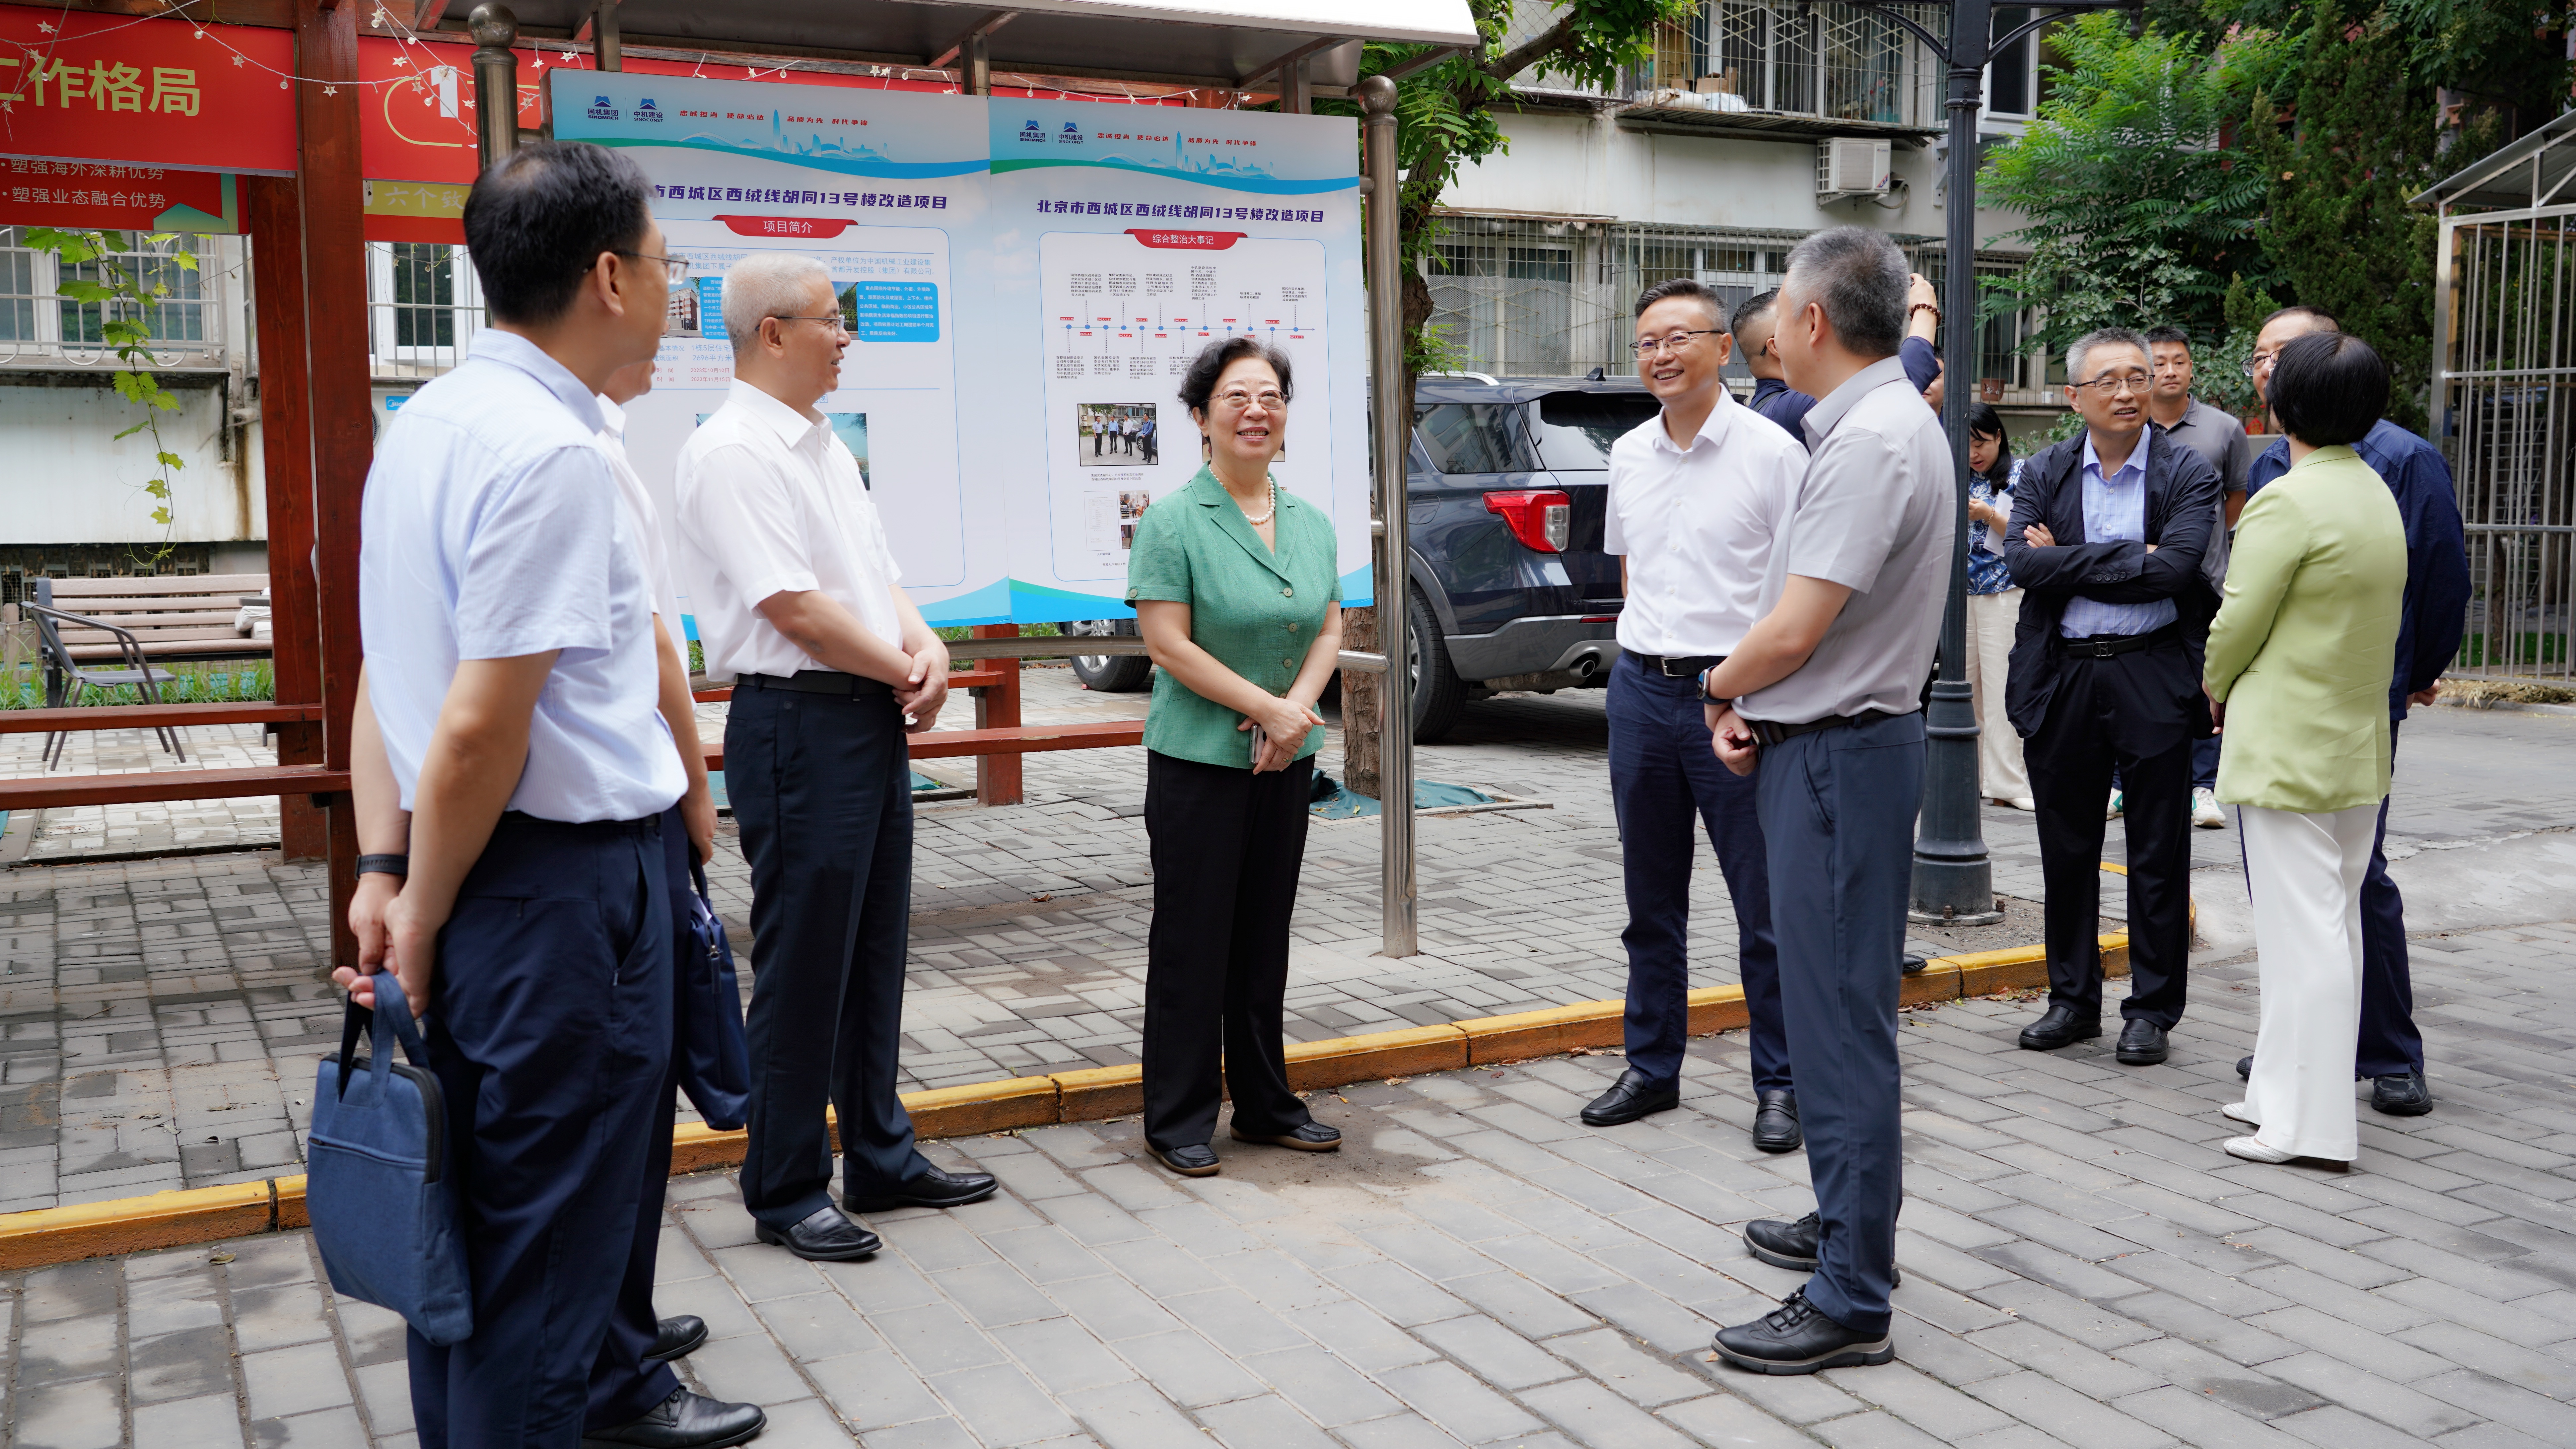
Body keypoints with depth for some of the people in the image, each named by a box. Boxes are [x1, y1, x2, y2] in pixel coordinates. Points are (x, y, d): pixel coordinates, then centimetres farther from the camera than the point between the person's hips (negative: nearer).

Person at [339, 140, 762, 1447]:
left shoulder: (425, 423, 10)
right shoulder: (554, 454, -20)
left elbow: (386, 673, 11)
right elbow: (482, 728, -22)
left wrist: (385, 873, 9)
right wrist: (425, 914, -10)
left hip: (470, 877, 10)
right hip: (565, 880, -10)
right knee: (544, 1240, 4)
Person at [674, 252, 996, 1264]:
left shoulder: (826, 446, 16)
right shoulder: (731, 452, -14)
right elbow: (794, 609, -20)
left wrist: (925, 644, -3)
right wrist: (908, 672, -9)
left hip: (874, 720, 10)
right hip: (797, 728, -9)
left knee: (873, 954, 16)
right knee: (802, 969, -1)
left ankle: (880, 1162, 29)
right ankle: (786, 1195, 13)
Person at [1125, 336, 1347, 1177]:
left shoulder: (1312, 524, 10)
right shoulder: (1174, 522, -9)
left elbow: (1330, 629, 10)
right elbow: (1167, 642, -15)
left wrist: (1300, 708, -8)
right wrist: (1268, 707, -17)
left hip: (1288, 760, 6)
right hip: (1198, 759, -6)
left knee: (1265, 936, 14)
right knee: (1193, 941, 1)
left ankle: (1265, 1106, 25)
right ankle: (1178, 1122, 11)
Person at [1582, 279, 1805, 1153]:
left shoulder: (1771, 451, -7)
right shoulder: (1628, 455, 10)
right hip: (1640, 689, 6)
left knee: (1765, 906, 2)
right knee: (1651, 901, 14)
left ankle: (1780, 1083, 14)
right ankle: (1652, 1069, 26)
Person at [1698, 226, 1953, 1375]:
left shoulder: (1872, 440, -20)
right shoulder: (1884, 421, 15)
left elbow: (1793, 633, -23)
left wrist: (1721, 686, -3)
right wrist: (1744, 703, 2)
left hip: (1839, 758, -11)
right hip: (1824, 749, 11)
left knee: (1840, 1020, -6)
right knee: (1834, 1007, 21)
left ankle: (1852, 1302, 1)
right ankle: (1848, 1223, 36)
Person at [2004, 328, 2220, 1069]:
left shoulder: (2189, 473, 0)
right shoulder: (2045, 472, 7)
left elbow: (2174, 570, -15)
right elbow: (2021, 559, -9)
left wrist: (2069, 560, -11)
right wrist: (2128, 559, -13)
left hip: (2153, 679, -2)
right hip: (2061, 679, 3)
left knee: (2158, 857, 4)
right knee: (2067, 851, 11)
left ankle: (2152, 1011, 16)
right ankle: (2073, 999, 25)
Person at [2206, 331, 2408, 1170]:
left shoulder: (2287, 502, -17)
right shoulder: (2380, 497, 11)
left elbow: (2238, 623, -15)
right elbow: (2384, 622, 14)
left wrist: (2217, 691, 5)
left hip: (2286, 747, -9)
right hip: (2360, 745, 9)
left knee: (2302, 933, -5)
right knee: (2334, 925, 15)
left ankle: (2312, 1128, -1)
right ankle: (2289, 1093, 26)